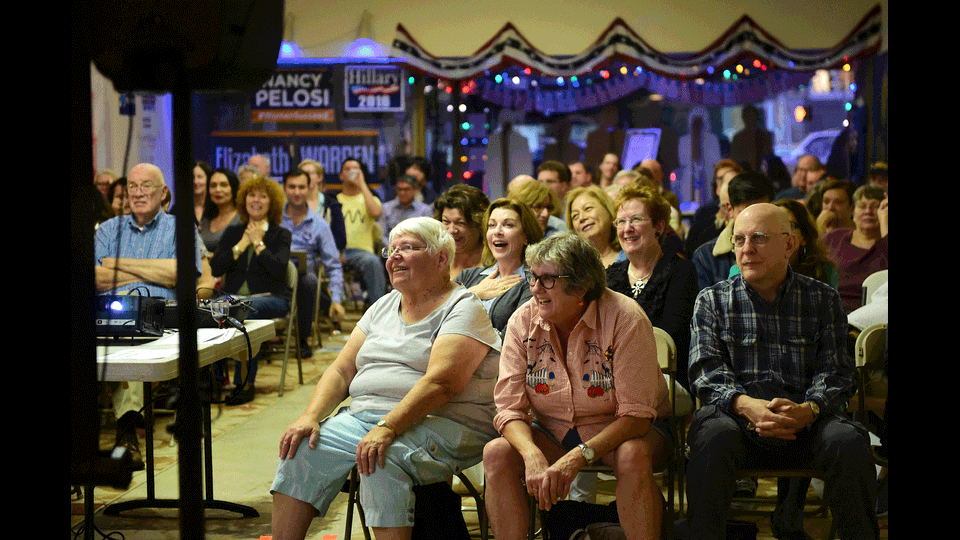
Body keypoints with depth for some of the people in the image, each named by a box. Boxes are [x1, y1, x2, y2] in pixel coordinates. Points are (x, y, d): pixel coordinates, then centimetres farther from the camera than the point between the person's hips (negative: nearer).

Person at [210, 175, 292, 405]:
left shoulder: (281, 235, 10)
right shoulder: (232, 232, 19)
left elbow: (278, 269, -8)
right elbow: (215, 268, 5)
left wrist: (258, 242, -2)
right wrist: (242, 244, 1)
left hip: (271, 298, -3)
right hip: (233, 297, 3)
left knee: (249, 310, -38)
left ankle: (246, 382, -32)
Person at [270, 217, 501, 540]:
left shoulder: (463, 308, -4)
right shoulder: (384, 307, 20)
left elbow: (441, 383, -19)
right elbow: (341, 371, 14)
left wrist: (387, 428, -31)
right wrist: (311, 416, -5)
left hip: (441, 424, -7)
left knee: (381, 462, -35)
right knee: (300, 450, -15)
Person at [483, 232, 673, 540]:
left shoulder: (625, 319, -19)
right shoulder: (523, 321, -8)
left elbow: (636, 414, -22)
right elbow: (510, 408, -9)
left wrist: (577, 457, -35)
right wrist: (533, 455, -30)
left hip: (618, 429, -3)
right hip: (553, 432, 3)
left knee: (633, 456, -36)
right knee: (496, 454, -24)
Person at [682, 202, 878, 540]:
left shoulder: (823, 300, 14)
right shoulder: (712, 301, 13)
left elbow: (836, 373, 5)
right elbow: (707, 373, 2)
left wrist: (808, 410, -18)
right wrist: (745, 404, -21)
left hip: (805, 423, 1)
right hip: (734, 414, -1)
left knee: (850, 443, -30)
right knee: (714, 436, -35)